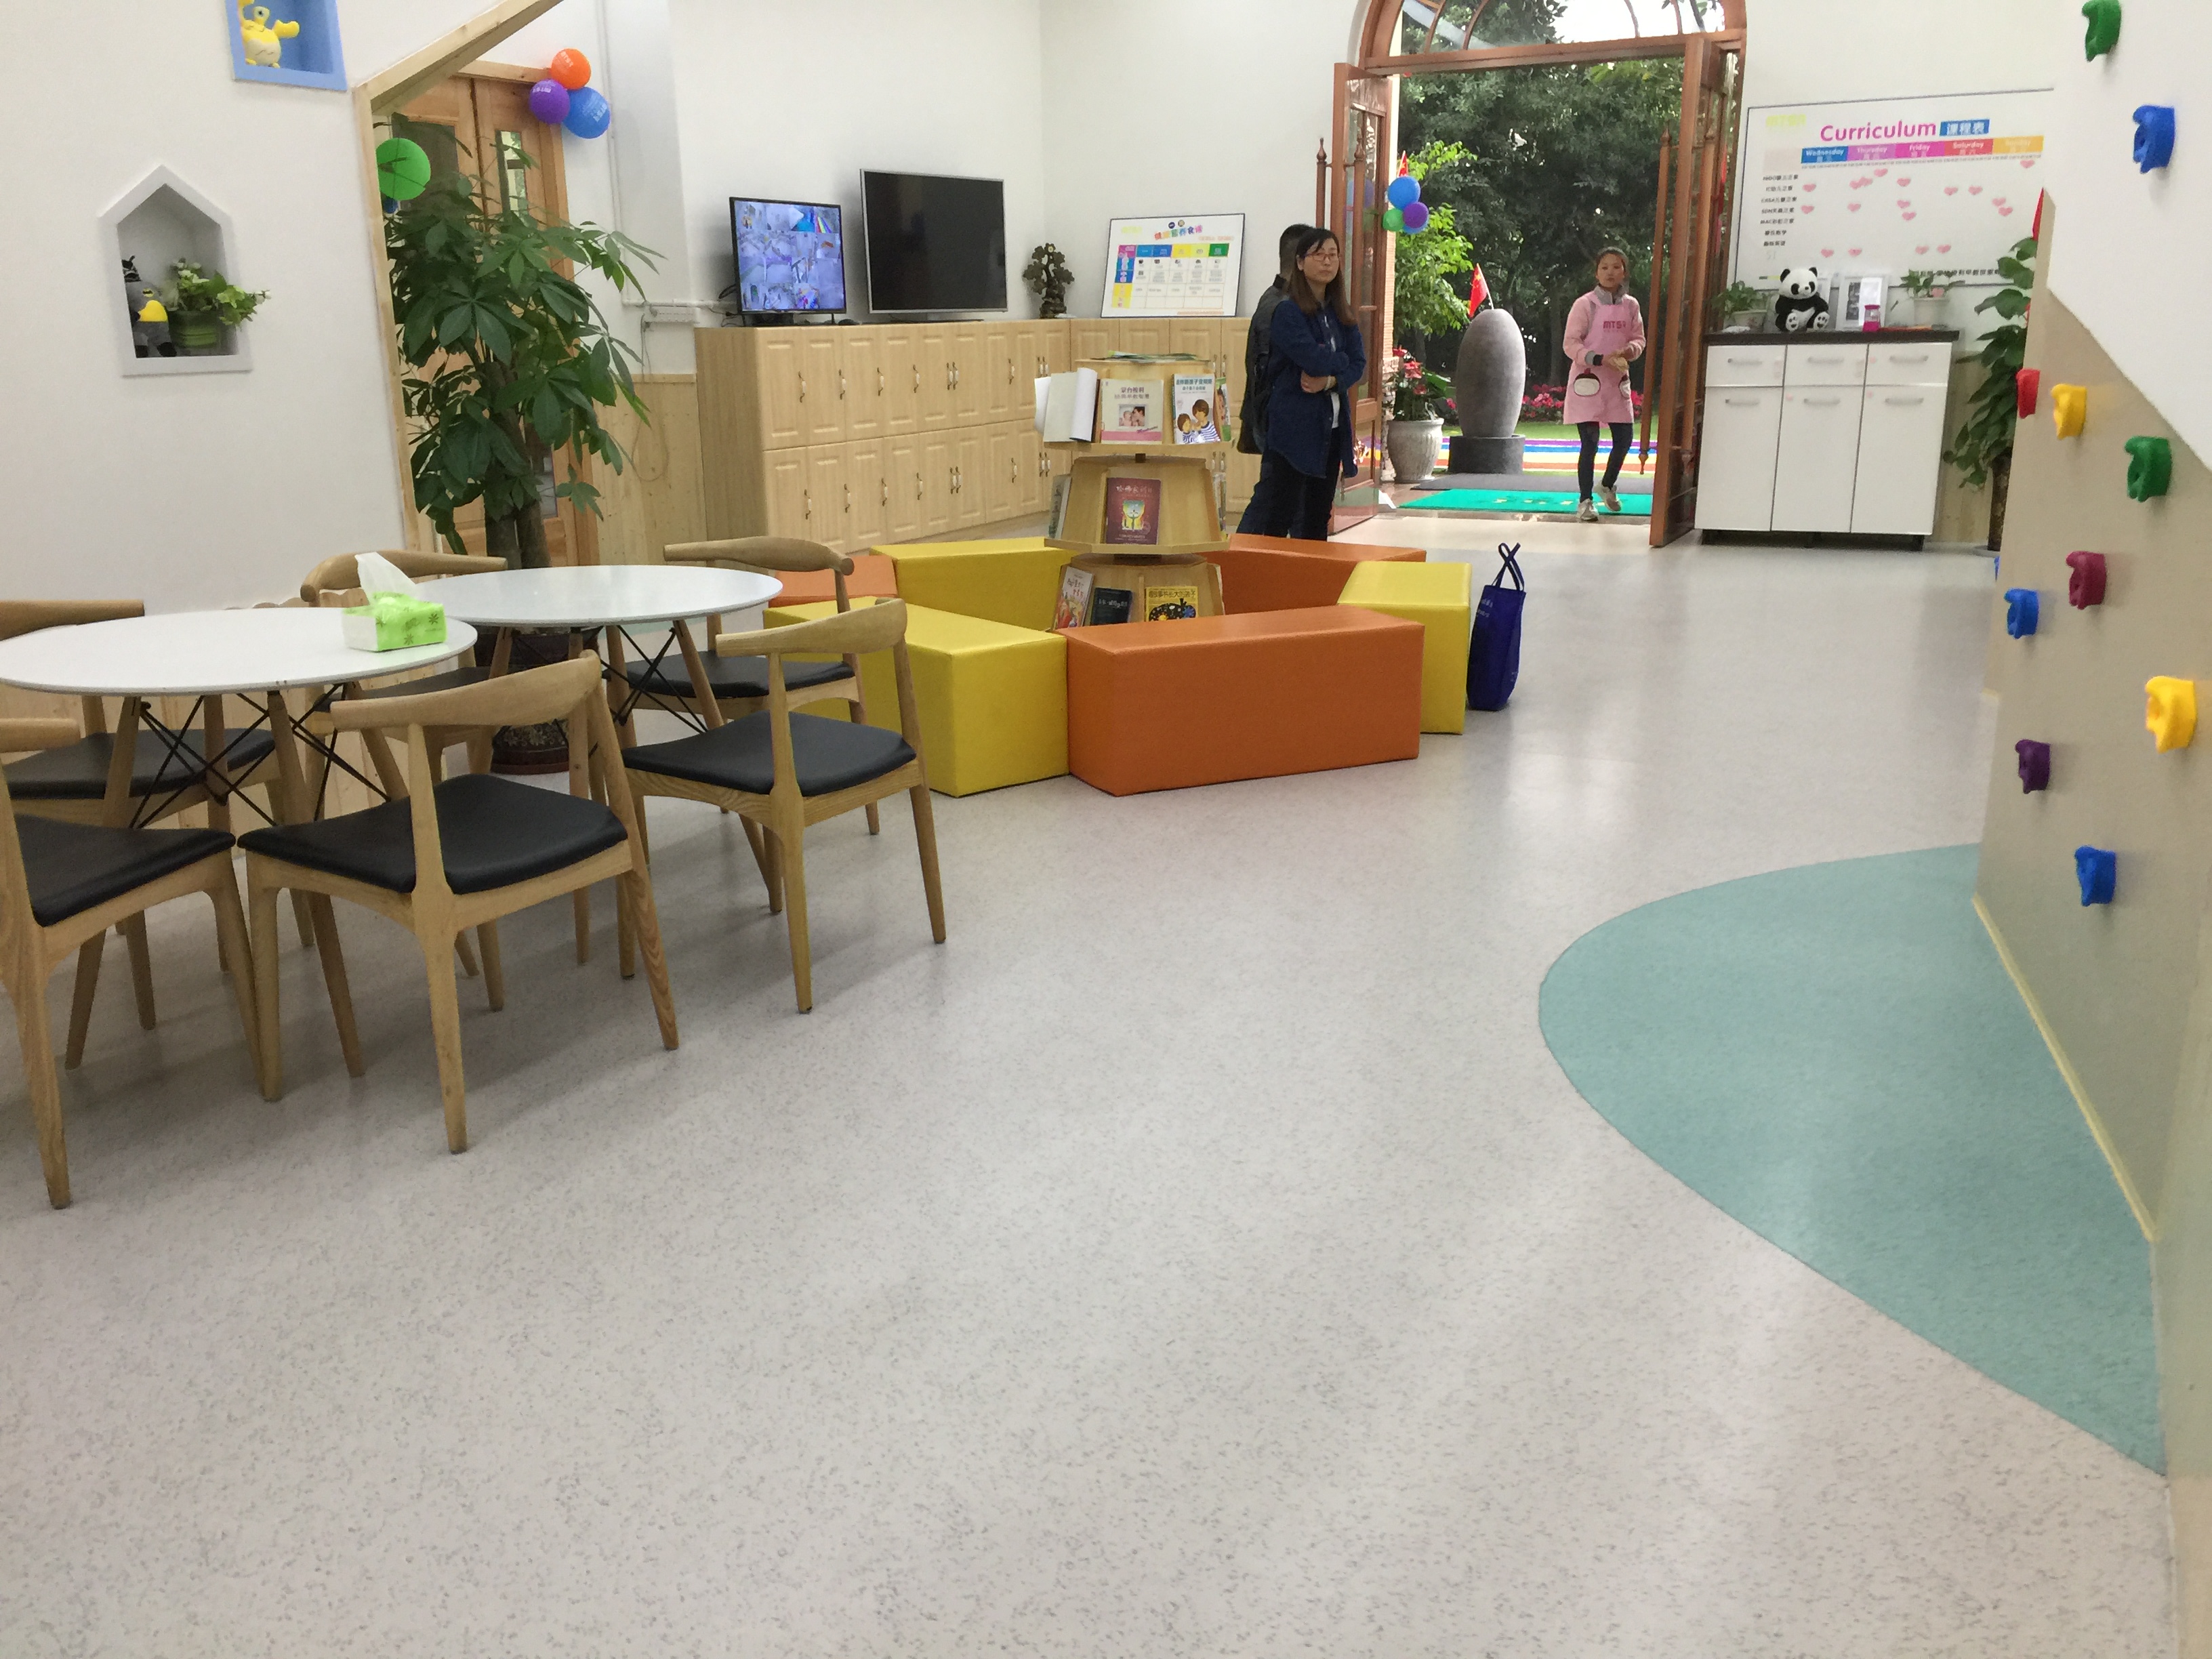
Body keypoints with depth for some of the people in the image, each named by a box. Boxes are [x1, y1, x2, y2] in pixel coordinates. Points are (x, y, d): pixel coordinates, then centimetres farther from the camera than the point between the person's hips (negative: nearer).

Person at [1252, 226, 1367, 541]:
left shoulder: (1341, 312, 13)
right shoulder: (1288, 312, -8)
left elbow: (1358, 363, 4)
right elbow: (1314, 359, -20)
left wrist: (1329, 380, -15)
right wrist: (1341, 361, 0)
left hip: (1332, 425, 7)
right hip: (1295, 426, -7)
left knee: (1318, 517, 11)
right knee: (1280, 518, -6)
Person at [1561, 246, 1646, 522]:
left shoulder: (1631, 305, 5)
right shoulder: (1585, 305, -8)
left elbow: (1639, 338, 13)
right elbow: (1571, 344, -10)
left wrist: (1631, 349, -11)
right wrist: (1601, 359, -22)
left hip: (1617, 381, 5)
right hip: (1588, 381, -5)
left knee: (1624, 438, 5)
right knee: (1590, 443, -6)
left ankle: (1608, 485, 32)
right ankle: (1585, 502, 5)